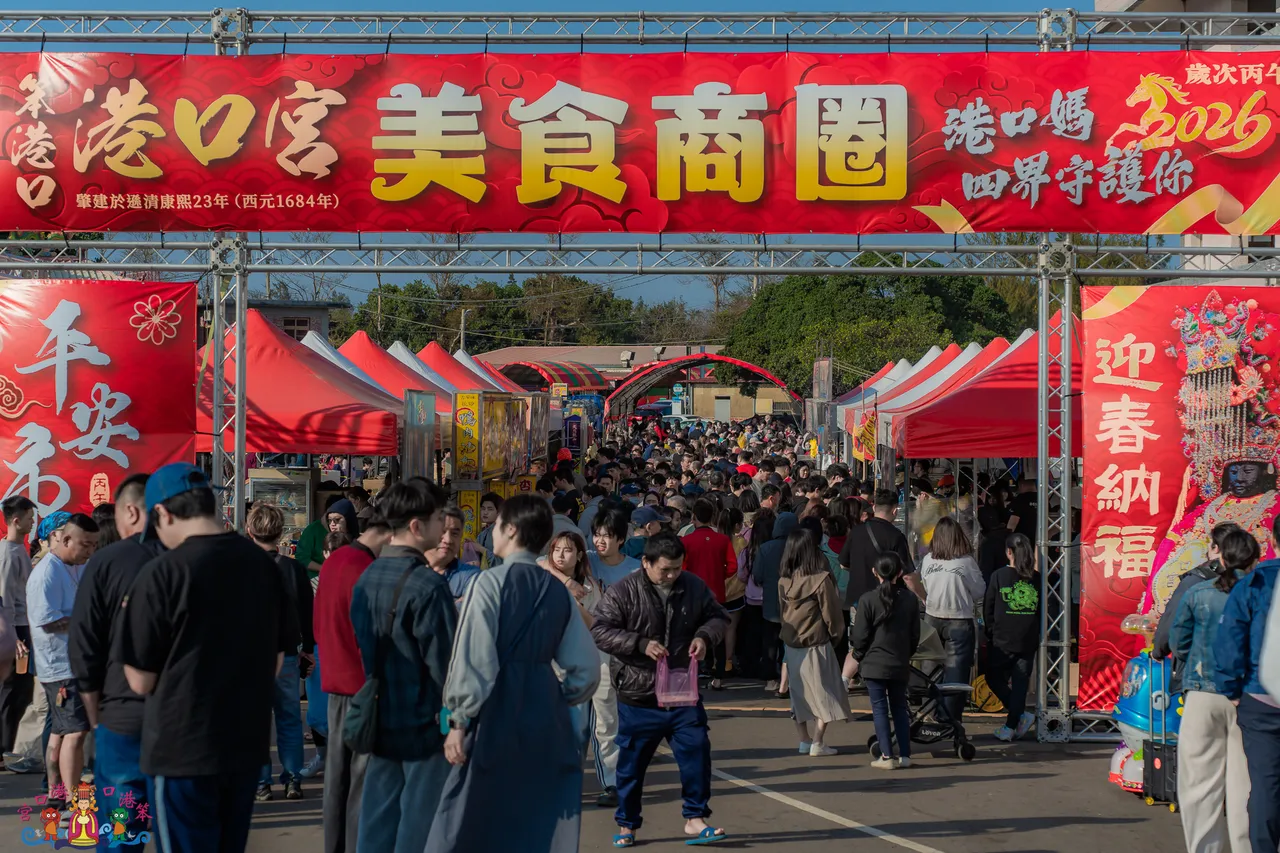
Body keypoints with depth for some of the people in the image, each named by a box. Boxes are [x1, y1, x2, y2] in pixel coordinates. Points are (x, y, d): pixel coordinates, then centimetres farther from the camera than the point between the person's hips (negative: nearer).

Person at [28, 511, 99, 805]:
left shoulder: (79, 568, 12)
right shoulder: (47, 574, -17)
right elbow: (49, 622, -23)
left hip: (77, 663, 10)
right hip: (62, 666, -10)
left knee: (61, 731, 16)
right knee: (76, 731, -13)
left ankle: (55, 793, 25)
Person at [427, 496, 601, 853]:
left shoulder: (492, 582, -7)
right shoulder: (558, 591, 8)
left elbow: (473, 659, -12)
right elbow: (586, 668, 11)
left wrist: (459, 720, -6)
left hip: (496, 720, -5)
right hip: (548, 724, 5)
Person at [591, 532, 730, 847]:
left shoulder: (694, 587, 1)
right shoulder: (622, 592, -10)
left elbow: (718, 616, 14)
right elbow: (600, 631, -13)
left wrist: (705, 636, -9)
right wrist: (642, 645, -23)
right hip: (638, 696, -3)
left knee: (697, 753, -1)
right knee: (632, 763, 7)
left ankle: (695, 818, 12)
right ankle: (626, 824, 23)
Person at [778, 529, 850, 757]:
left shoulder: (783, 582, -4)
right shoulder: (821, 580, -17)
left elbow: (782, 611, 6)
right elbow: (832, 614, -9)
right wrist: (835, 634, 8)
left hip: (791, 645, 5)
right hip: (816, 645, -5)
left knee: (799, 694, 14)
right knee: (825, 695, 4)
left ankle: (804, 741, 19)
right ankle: (818, 744, 1)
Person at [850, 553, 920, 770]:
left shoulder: (868, 599, -13)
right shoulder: (910, 599, -2)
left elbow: (860, 636, -9)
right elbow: (915, 635, 6)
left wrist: (858, 656, 8)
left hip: (874, 664, -3)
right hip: (900, 664, 3)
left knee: (879, 709, 2)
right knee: (900, 707, 14)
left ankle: (887, 756, -1)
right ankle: (905, 755, 12)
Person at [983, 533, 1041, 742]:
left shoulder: (999, 576, -8)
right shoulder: (1036, 579, 0)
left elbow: (987, 609, -2)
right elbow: (1042, 610, 7)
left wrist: (991, 633, 9)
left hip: (1002, 641, -3)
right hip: (1028, 641, 3)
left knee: (995, 679, 12)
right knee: (1020, 682, 8)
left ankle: (1021, 714, -2)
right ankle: (1011, 726, 6)